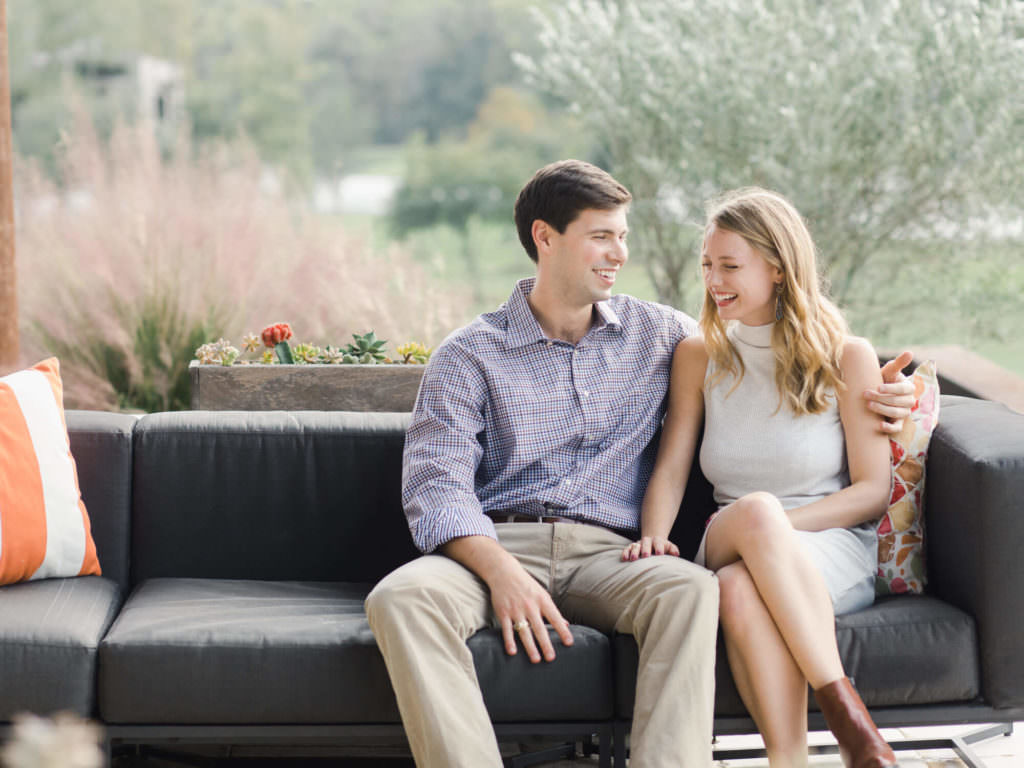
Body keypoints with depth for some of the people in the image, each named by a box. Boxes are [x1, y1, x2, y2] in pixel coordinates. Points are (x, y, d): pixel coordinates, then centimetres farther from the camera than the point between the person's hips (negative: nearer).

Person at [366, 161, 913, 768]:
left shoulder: (656, 332, 17)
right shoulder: (471, 354, 7)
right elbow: (437, 484, -3)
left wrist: (867, 394, 8)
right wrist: (501, 572, -22)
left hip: (607, 552, 1)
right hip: (499, 543, -1)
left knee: (693, 589, -33)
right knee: (400, 598, -34)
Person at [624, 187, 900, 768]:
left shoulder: (847, 358, 2)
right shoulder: (699, 356, 12)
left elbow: (873, 491, 0)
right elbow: (671, 467, 7)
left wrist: (779, 525, -15)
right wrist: (654, 536, -15)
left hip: (834, 550, -2)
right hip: (732, 547, 2)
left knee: (741, 587, -38)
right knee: (757, 508, -38)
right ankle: (846, 713, -39)